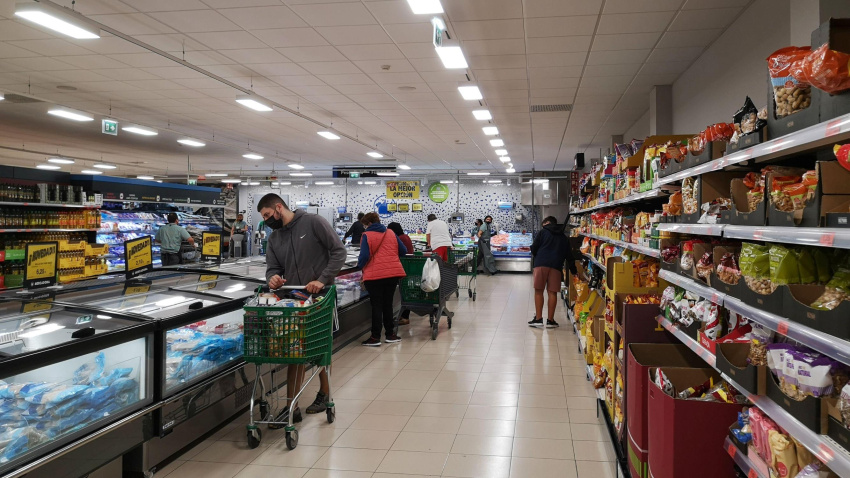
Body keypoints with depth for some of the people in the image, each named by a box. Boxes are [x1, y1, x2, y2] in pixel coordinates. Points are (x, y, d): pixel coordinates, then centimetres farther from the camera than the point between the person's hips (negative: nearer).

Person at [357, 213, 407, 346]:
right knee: (388, 304, 15)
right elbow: (403, 251, 10)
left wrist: (360, 265, 6)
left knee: (376, 305, 3)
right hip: (393, 273, 5)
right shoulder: (391, 233, 9)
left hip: (374, 275, -4)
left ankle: (375, 337, 6)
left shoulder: (367, 236, -6)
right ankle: (390, 334, 20)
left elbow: (364, 256, -14)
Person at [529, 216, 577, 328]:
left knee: (538, 291, 3)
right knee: (553, 292, 4)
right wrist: (574, 271, 25)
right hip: (556, 266, 3)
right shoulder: (564, 238, 21)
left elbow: (534, 248, 5)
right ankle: (550, 320, 6)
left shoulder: (543, 232, 10)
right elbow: (569, 256, 19)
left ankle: (538, 319, 2)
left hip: (541, 264, -2)